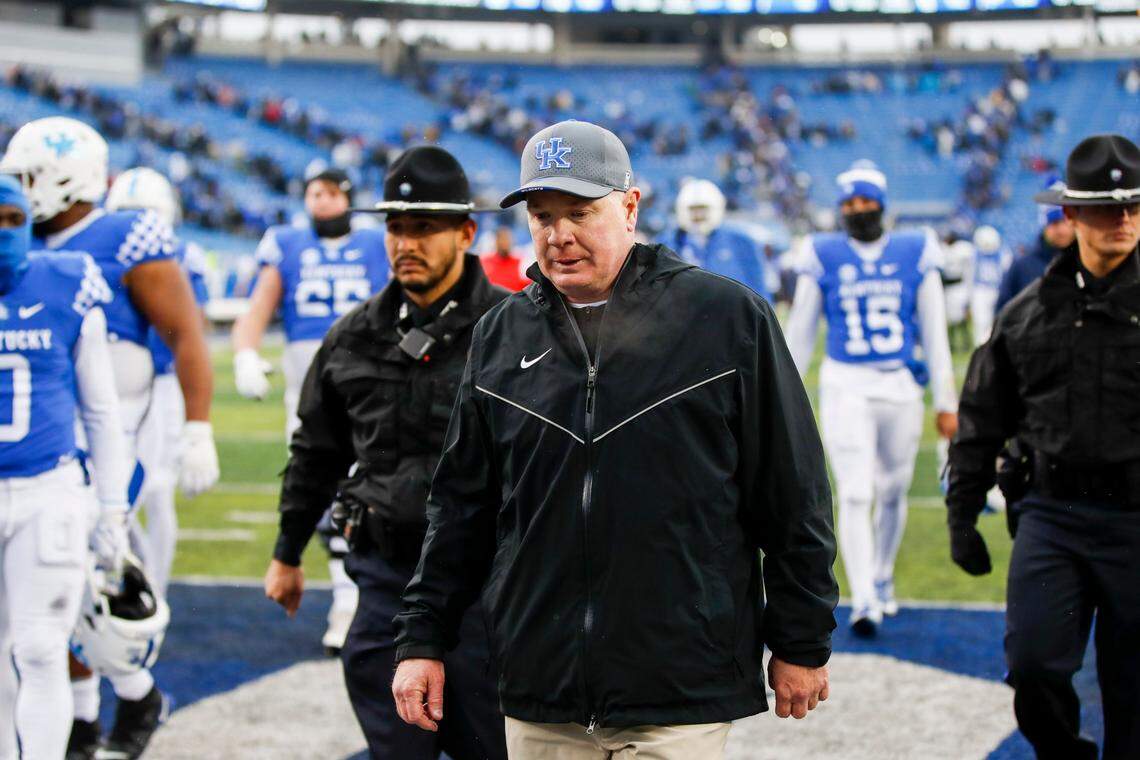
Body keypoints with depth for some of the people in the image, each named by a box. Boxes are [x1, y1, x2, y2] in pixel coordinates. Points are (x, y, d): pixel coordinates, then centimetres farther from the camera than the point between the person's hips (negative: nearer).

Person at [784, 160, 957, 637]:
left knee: (893, 492, 12)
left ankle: (882, 577, 35)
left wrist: (945, 402, 6)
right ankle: (864, 602, -12)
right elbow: (800, 334, 9)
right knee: (854, 494, -11)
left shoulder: (916, 255, 3)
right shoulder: (823, 258, 1)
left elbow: (934, 334, 8)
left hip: (901, 385, 2)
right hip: (845, 387, -2)